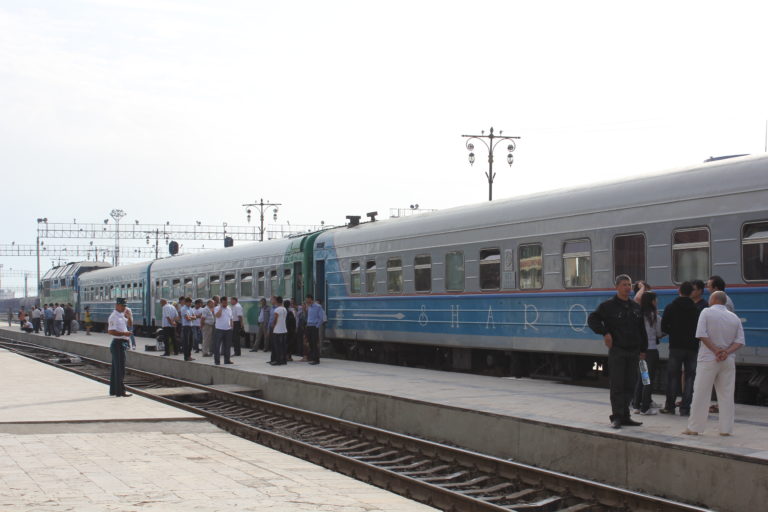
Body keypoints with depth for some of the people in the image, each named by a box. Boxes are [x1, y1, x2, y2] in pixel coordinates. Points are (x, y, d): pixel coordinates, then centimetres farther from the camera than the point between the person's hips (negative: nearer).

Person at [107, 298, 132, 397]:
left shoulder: (122, 315, 15)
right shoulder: (114, 316, -14)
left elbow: (128, 325, 28)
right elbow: (111, 331, -22)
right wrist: (124, 333, -26)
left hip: (122, 343, 10)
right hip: (118, 343, -10)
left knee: (116, 368, 15)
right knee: (120, 368, -8)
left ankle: (113, 390, 21)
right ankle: (120, 391, -5)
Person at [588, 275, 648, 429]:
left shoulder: (636, 307, 14)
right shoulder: (608, 306, -3)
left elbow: (642, 330, 18)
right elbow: (592, 319, -5)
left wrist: (643, 349, 14)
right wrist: (604, 333, -14)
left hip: (633, 352, 6)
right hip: (617, 351, -6)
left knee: (630, 386, 7)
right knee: (617, 385, -6)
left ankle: (625, 417, 14)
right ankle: (617, 417, -4)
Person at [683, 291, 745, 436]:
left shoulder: (707, 313, -5)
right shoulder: (735, 318, 7)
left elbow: (701, 334, -12)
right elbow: (740, 341, 2)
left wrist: (716, 350, -9)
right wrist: (727, 352, -8)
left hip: (708, 359, -4)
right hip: (728, 360, 4)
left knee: (701, 394, 1)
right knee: (726, 395, 9)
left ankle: (694, 428, 3)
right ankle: (726, 428, 10)